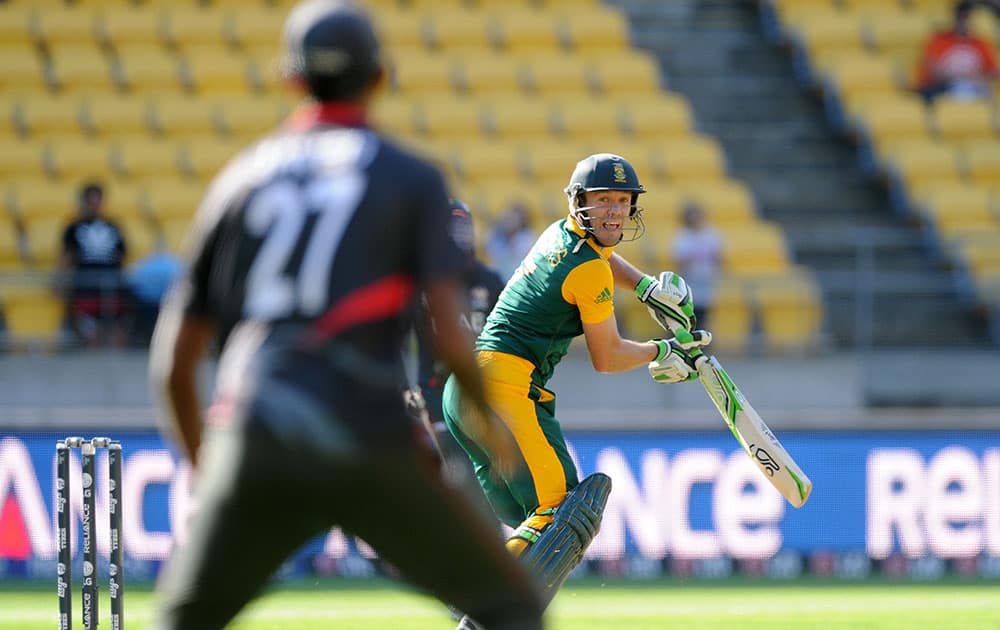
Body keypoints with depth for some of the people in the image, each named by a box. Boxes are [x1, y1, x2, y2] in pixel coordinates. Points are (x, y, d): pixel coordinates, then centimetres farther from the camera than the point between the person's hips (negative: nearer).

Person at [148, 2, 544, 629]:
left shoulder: (239, 179, 15)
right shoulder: (413, 179, 7)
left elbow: (173, 364, 15)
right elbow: (450, 338, -4)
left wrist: (205, 472, 29)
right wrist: (486, 418, 16)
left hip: (251, 436, 3)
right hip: (369, 444, -2)